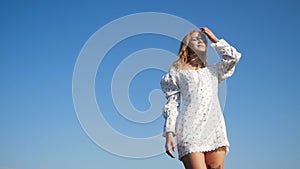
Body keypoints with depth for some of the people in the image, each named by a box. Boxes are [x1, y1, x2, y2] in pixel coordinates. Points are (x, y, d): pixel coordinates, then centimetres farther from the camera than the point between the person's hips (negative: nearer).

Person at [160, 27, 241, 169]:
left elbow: (234, 56, 9)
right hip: (191, 131, -3)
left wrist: (214, 39, 19)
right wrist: (169, 133, -2)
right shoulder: (177, 72, 16)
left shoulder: (213, 71, 25)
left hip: (215, 129, 3)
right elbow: (172, 104, 9)